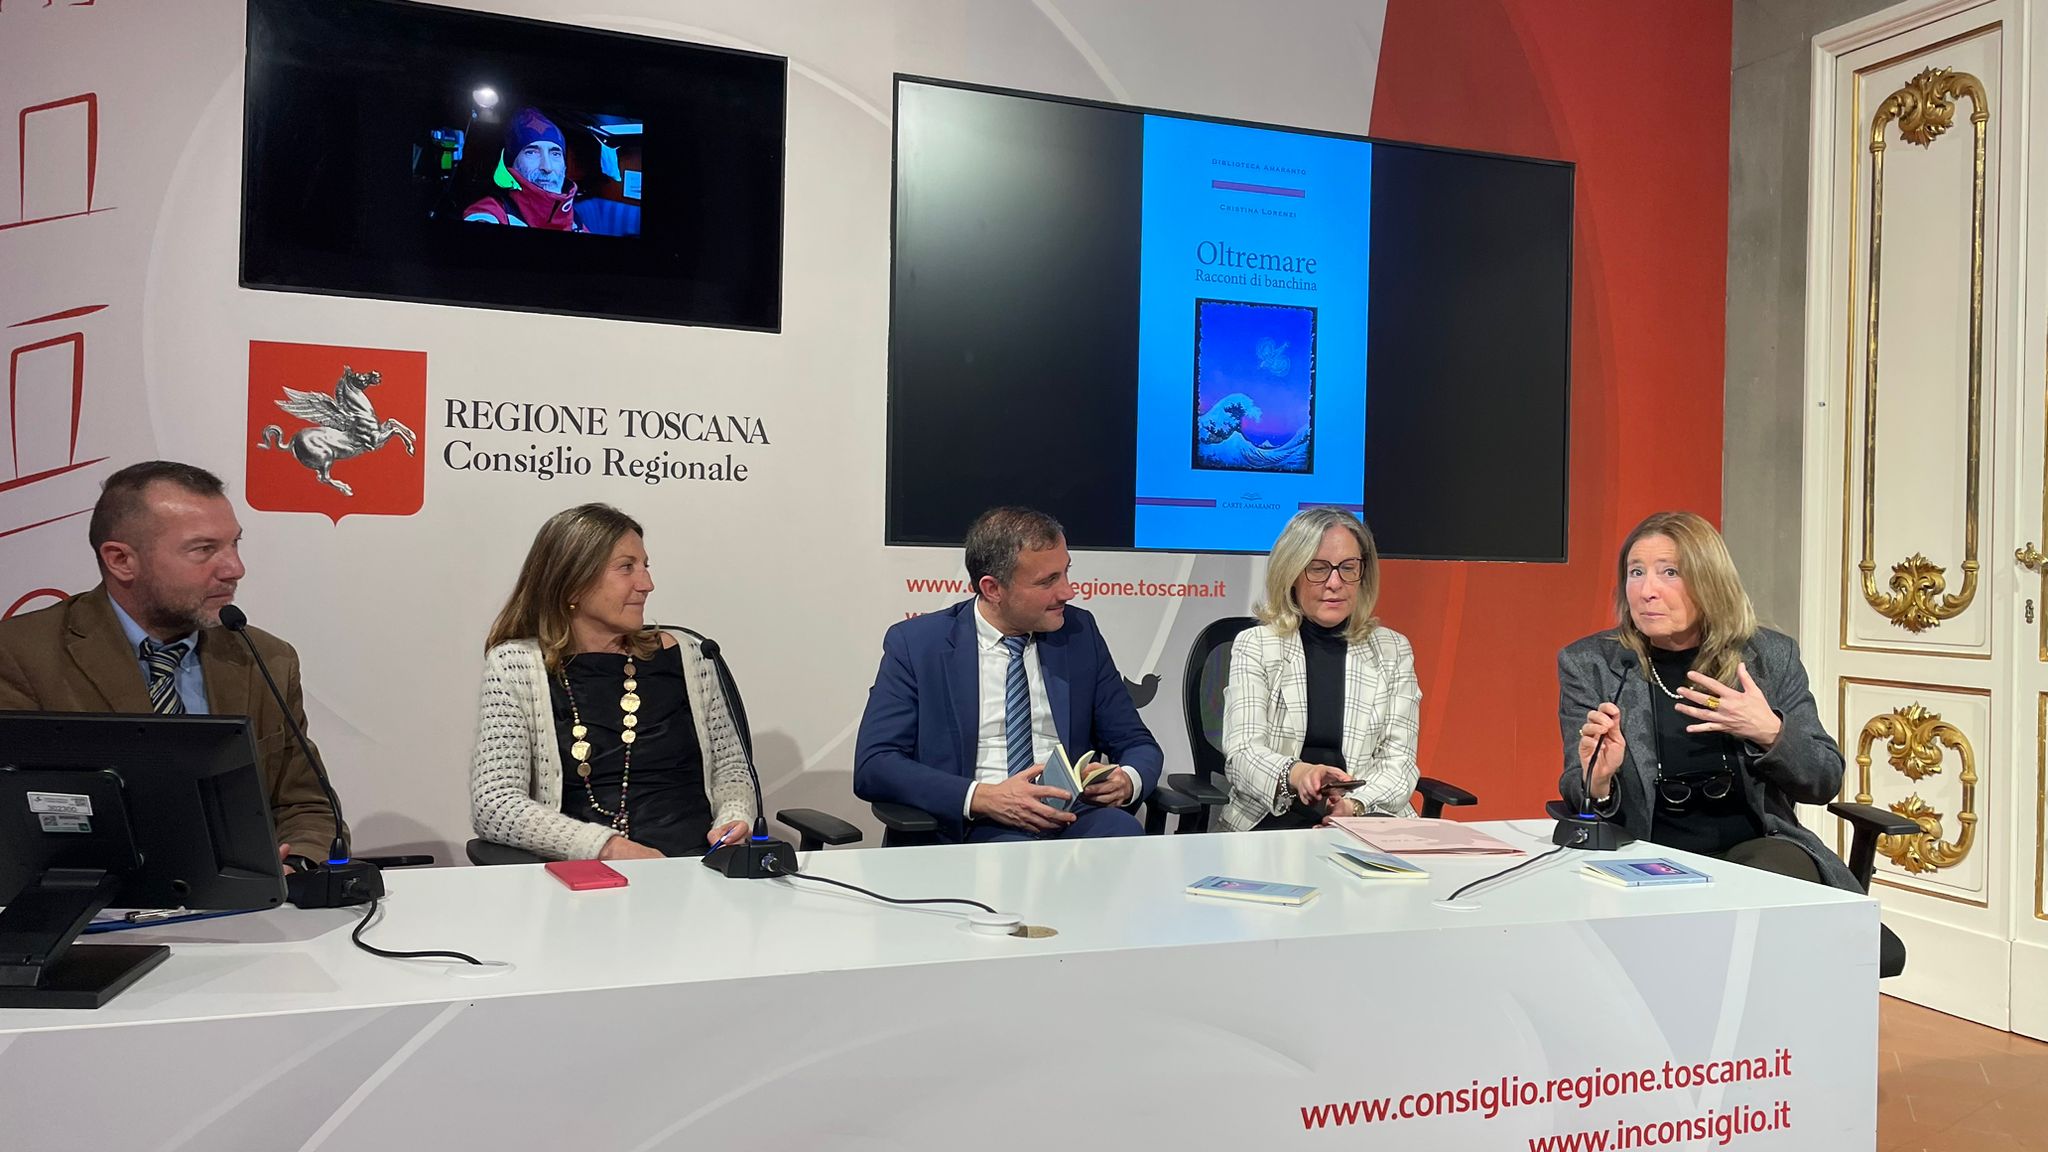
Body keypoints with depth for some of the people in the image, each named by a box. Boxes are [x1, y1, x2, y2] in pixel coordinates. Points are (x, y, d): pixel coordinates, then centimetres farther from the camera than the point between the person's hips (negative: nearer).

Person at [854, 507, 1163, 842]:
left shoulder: (1080, 632, 12)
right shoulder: (917, 643, 2)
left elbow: (1138, 744, 17)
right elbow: (872, 766, -5)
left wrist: (1128, 780, -9)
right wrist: (983, 798, -18)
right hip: (979, 827, -3)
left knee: (1121, 829, -32)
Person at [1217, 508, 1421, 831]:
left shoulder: (1393, 651, 12)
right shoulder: (1254, 646, 7)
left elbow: (1399, 761, 3)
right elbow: (1242, 753, -6)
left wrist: (1354, 805, -19)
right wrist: (1297, 774, -28)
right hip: (1273, 817, -2)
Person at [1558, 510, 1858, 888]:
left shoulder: (1771, 656, 5)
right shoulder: (1587, 664, 1)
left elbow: (1826, 782, 6)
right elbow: (1576, 794, 0)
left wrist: (1770, 733, -15)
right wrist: (1597, 784, -25)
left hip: (1756, 846, 2)